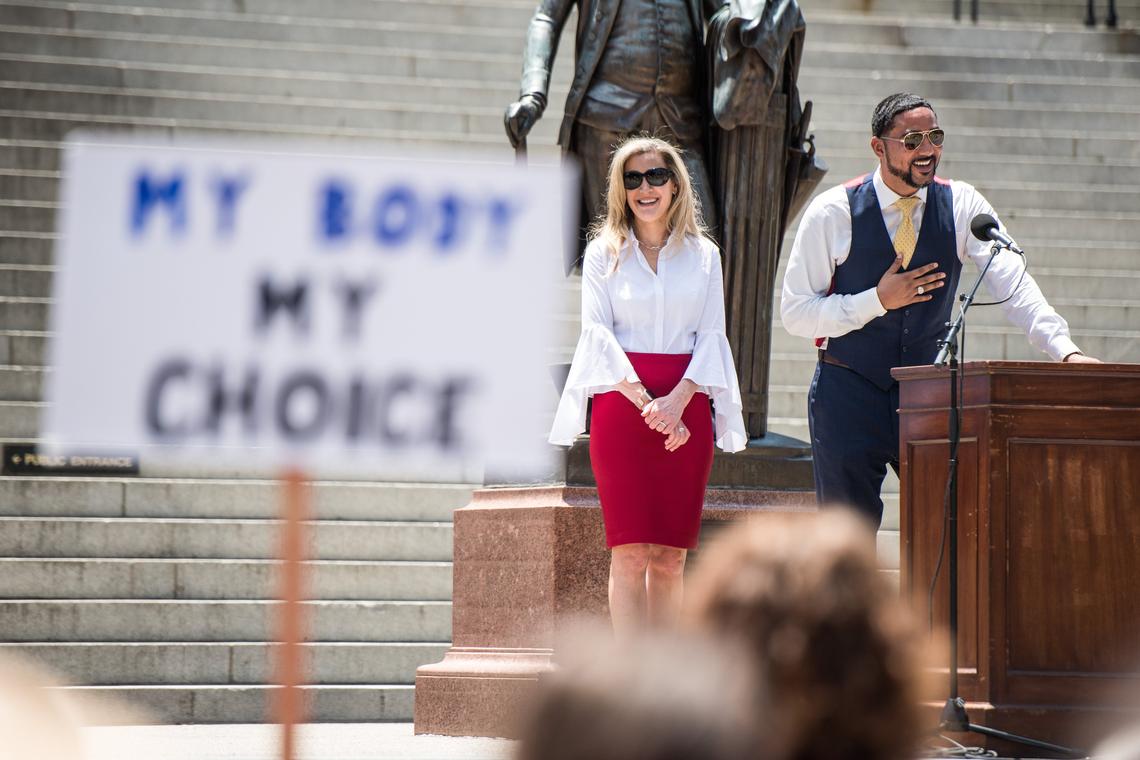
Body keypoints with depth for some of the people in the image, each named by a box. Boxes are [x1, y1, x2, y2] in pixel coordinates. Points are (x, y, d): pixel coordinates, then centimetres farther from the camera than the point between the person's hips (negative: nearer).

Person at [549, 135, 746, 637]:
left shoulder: (703, 254, 13)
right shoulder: (604, 252, 8)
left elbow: (712, 333, 6)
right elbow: (598, 331, -1)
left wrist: (677, 400, -10)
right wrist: (645, 402, -13)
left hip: (686, 406, 2)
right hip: (621, 402, -2)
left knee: (670, 556, 1)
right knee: (630, 551, -8)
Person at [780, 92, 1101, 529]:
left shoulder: (962, 206, -1)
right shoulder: (832, 213, -7)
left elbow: (1013, 287, -12)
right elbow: (796, 314, -6)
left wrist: (1066, 350, -28)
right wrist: (878, 301, -18)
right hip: (849, 392, -2)